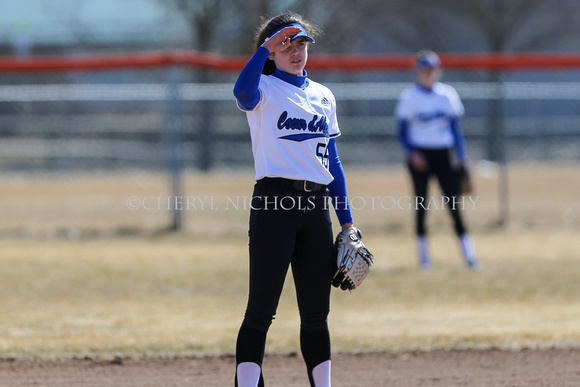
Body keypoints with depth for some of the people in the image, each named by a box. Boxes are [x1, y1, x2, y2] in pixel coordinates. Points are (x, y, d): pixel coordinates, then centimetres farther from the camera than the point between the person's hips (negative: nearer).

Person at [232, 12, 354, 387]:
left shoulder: (323, 96, 18)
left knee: (316, 311, 9)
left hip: (316, 206, 6)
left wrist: (346, 219, 15)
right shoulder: (264, 89, 1)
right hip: (274, 203, -6)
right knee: (261, 309, -10)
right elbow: (243, 92, -26)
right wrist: (266, 47, -25)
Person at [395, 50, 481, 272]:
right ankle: (423, 255, 11)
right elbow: (402, 132, 0)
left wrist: (462, 158, 5)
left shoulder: (447, 94, 7)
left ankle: (469, 255, -9)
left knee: (453, 203, -6)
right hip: (420, 157, -1)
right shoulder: (409, 97, 0)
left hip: (443, 155, 1)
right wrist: (411, 153, -16)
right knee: (421, 204, 2)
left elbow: (456, 128, 11)